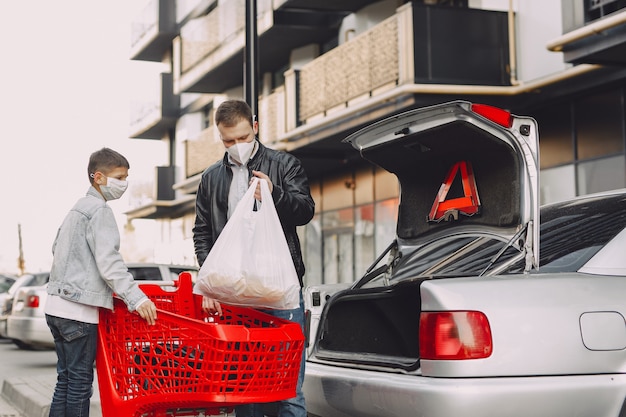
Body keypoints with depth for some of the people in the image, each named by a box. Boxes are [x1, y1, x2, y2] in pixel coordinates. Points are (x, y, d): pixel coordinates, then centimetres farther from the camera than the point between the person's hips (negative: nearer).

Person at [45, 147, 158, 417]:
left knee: (65, 381, 11)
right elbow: (108, 262, -19)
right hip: (79, 308, -9)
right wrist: (136, 298, -24)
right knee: (80, 383, -6)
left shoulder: (77, 209, 20)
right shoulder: (100, 210, -10)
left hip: (58, 305, 9)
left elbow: (58, 249, 29)